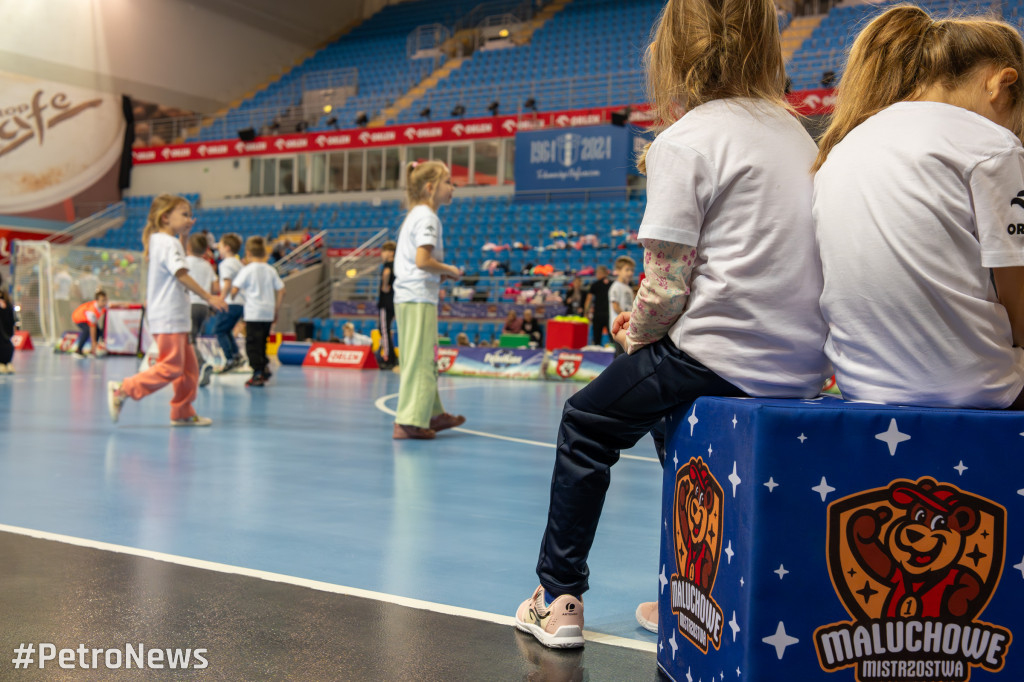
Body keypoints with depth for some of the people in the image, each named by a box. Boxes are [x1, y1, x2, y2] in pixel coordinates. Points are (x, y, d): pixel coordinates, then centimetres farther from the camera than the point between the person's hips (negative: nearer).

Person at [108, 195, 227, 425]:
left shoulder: (160, 241, 18)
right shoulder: (169, 243, -12)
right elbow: (182, 274, -20)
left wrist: (183, 234, 26)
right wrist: (209, 297, -21)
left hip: (176, 318, 10)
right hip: (169, 318, -10)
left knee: (189, 366, 12)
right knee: (170, 367, -10)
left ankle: (183, 413, 17)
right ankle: (122, 389, -5)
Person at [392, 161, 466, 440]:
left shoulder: (414, 215, 18)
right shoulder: (428, 217, -12)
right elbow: (423, 260, -23)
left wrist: (440, 274, 12)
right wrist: (449, 270, -8)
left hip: (406, 296, 10)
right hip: (419, 299, -10)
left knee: (423, 360, 16)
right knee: (419, 360, -6)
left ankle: (433, 414, 27)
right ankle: (409, 421, -4)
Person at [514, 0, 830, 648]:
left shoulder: (683, 140, -11)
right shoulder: (797, 132, 13)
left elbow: (666, 290, -16)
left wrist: (636, 333, 6)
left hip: (725, 361, -7)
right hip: (808, 364, 8)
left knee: (587, 424, 15)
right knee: (673, 410, 32)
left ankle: (560, 599, 19)